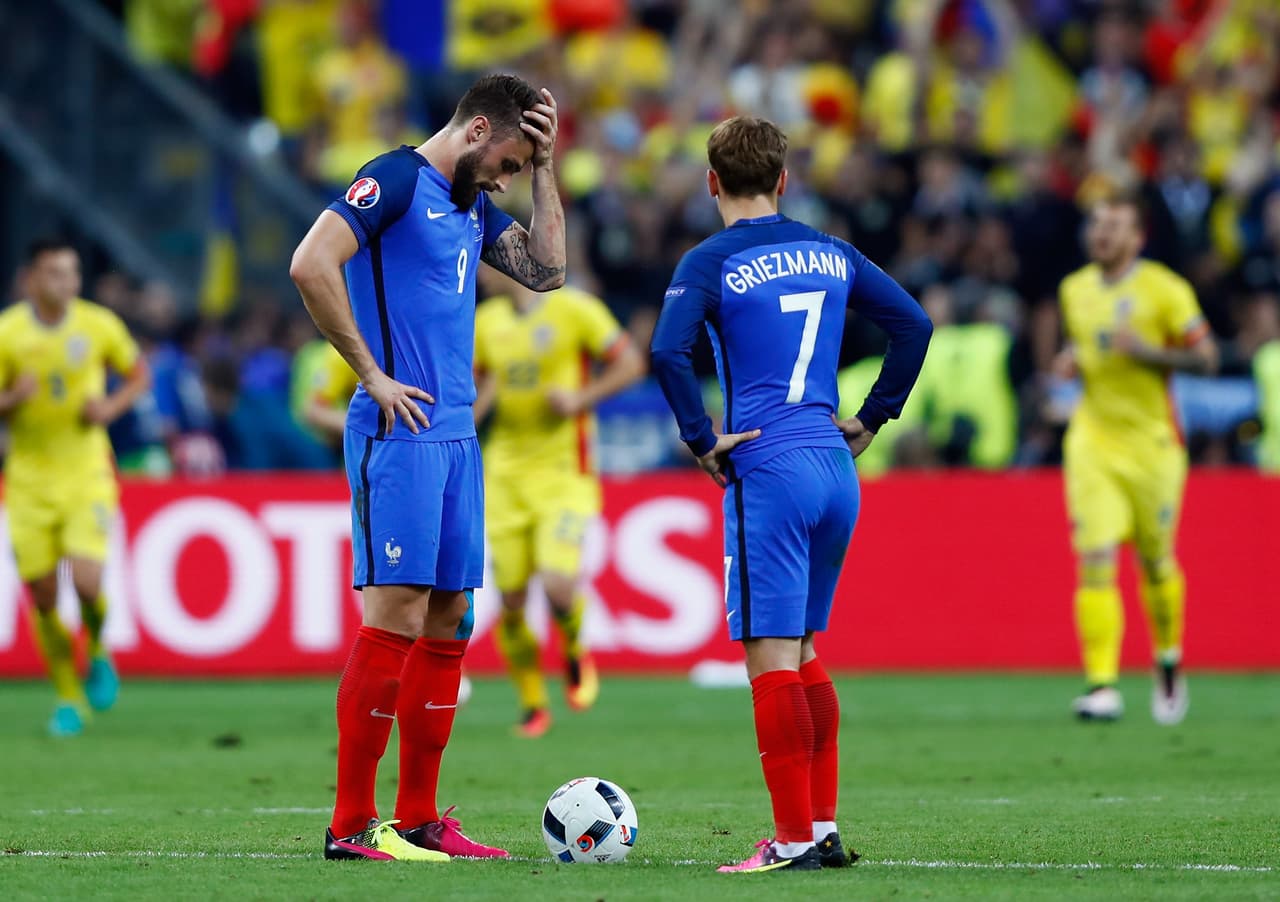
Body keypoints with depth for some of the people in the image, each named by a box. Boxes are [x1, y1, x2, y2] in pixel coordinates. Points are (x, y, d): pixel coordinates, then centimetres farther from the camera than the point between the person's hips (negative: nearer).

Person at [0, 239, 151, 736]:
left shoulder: (99, 324, -4)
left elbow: (139, 373, 12)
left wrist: (112, 406, -7)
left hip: (87, 474, 0)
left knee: (87, 582, -17)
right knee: (42, 596, 0)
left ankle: (98, 653, 16)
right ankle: (69, 697, 19)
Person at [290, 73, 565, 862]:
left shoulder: (472, 204, 18)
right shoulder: (394, 181, -9)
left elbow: (546, 271, 17)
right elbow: (311, 265, -20)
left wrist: (545, 170, 10)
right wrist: (372, 375, -16)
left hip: (456, 435, 9)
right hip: (400, 433, -9)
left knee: (448, 620, 8)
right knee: (397, 615, -11)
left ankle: (419, 819, 14)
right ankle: (352, 826, -8)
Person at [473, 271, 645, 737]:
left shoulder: (575, 308, -6)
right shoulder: (487, 320, 9)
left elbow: (631, 363, -4)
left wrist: (580, 398, -16)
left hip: (563, 471, -5)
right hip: (506, 470, 5)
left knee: (557, 584, -20)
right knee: (510, 601, 0)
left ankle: (575, 654, 13)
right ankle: (532, 706, 16)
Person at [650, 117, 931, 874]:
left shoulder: (712, 262, -5)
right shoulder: (831, 254, 12)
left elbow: (669, 352, -20)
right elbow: (914, 324, 15)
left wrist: (701, 439, -10)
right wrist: (871, 420, 16)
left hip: (767, 471, -6)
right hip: (837, 470, 6)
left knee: (771, 656, -4)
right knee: (802, 653, 17)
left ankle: (793, 839, -6)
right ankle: (823, 825, 16)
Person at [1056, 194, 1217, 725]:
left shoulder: (1165, 290, -7)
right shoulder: (1074, 290, 9)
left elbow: (1205, 359, -7)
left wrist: (1146, 351, -20)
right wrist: (1071, 362, 3)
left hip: (1152, 442, -3)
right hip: (1093, 439, 3)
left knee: (1155, 561, 9)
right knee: (1095, 560, -12)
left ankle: (1169, 661, 36)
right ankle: (1102, 685, -16)